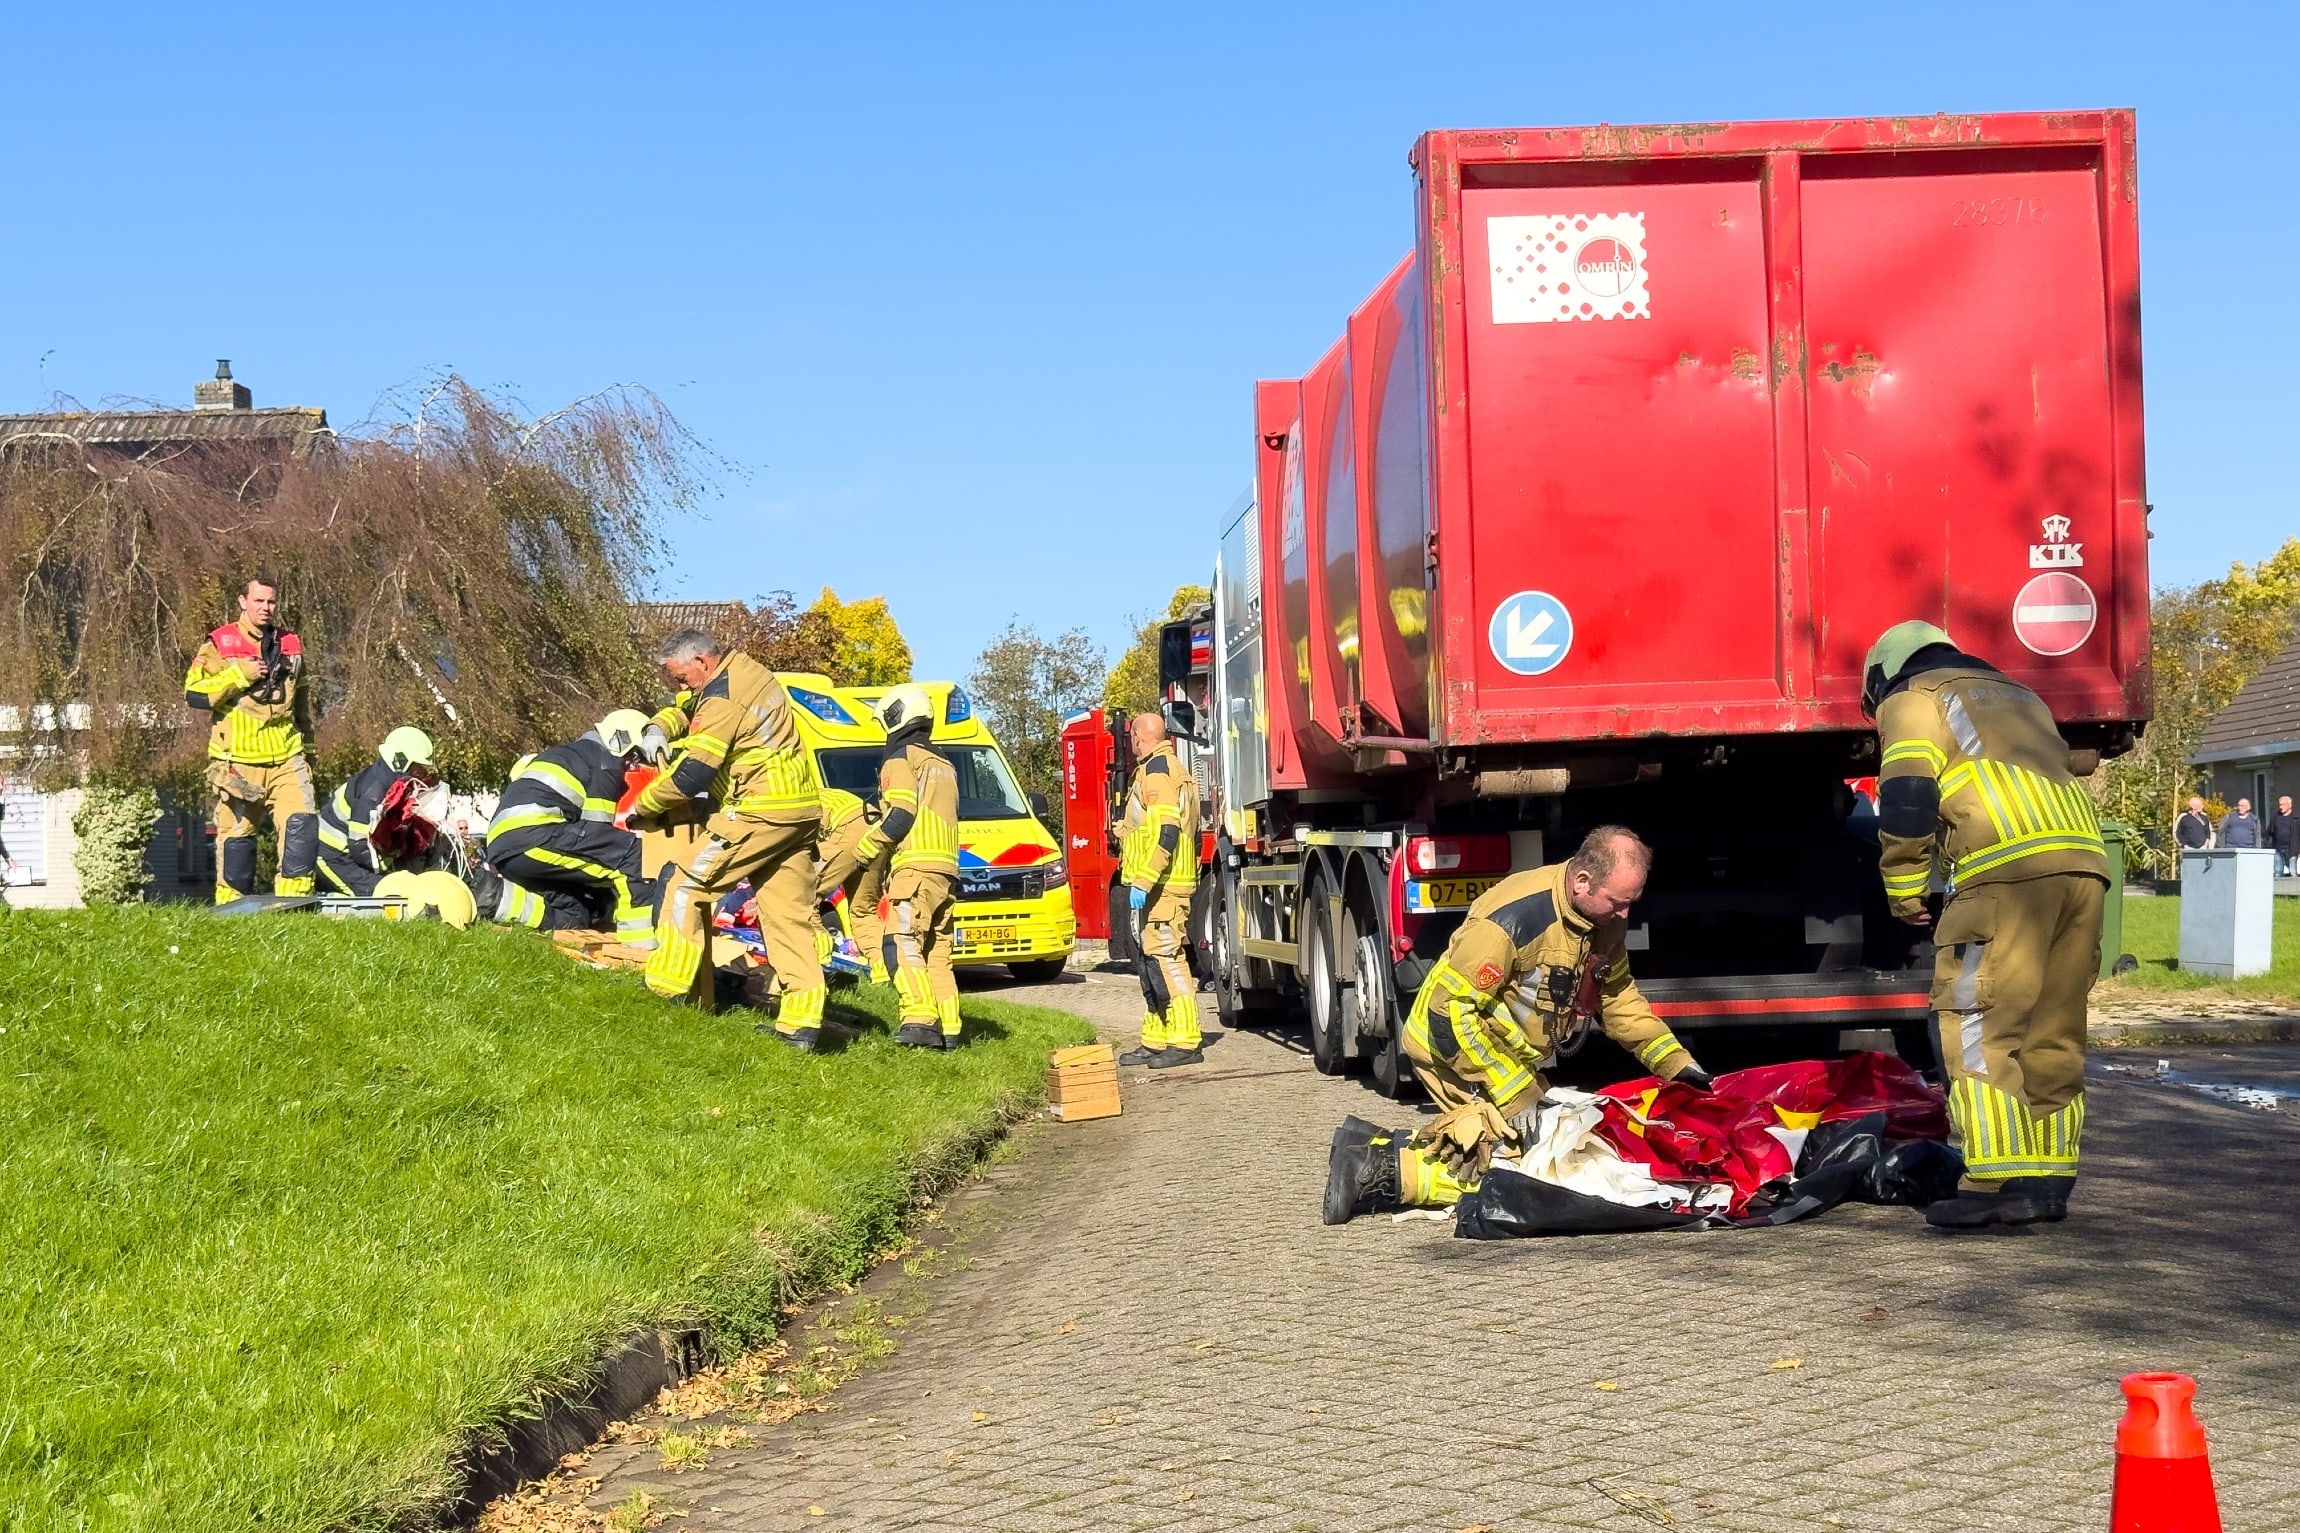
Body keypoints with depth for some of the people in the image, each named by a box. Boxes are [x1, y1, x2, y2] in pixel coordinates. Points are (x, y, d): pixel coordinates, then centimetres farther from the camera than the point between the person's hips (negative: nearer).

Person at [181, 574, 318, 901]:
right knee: (236, 838, 3)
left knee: (302, 824, -14)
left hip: (285, 759, 3)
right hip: (238, 762, -3)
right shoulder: (220, 644, 0)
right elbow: (194, 694, -8)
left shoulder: (291, 646, 14)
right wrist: (239, 675, -14)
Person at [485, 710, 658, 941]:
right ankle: (641, 947, -22)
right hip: (530, 838, -10)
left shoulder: (573, 755, 33)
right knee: (632, 853, -12)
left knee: (571, 918, 20)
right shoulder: (606, 762, 4)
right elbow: (596, 830, 0)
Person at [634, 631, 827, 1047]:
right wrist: (655, 730, 12)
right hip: (802, 810, 10)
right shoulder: (744, 668, 13)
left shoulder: (724, 699, -15)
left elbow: (690, 776, -15)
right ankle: (802, 1021, 1)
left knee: (686, 883, -1)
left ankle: (667, 990, 1)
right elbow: (687, 708, 29)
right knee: (790, 916, 6)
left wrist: (641, 808, -2)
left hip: (761, 812, -9)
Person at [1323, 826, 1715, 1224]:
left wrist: (1678, 1065, 1)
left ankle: (1375, 1147, 7)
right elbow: (1450, 1016, -28)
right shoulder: (1514, 918, -31)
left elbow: (1619, 998, 11)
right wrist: (1517, 1096, -26)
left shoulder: (1606, 921, -4)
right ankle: (1383, 1172, -12)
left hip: (1512, 1054, 9)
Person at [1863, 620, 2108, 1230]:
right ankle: (2048, 1180, 13)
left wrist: (1905, 892, 8)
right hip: (2085, 864, 7)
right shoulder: (2020, 696, 35)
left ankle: (1997, 1182, -15)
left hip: (2009, 870, -7)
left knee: (1980, 1026, -7)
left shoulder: (1911, 701, 12)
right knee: (2055, 1031, 12)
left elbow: (1906, 805, -1)